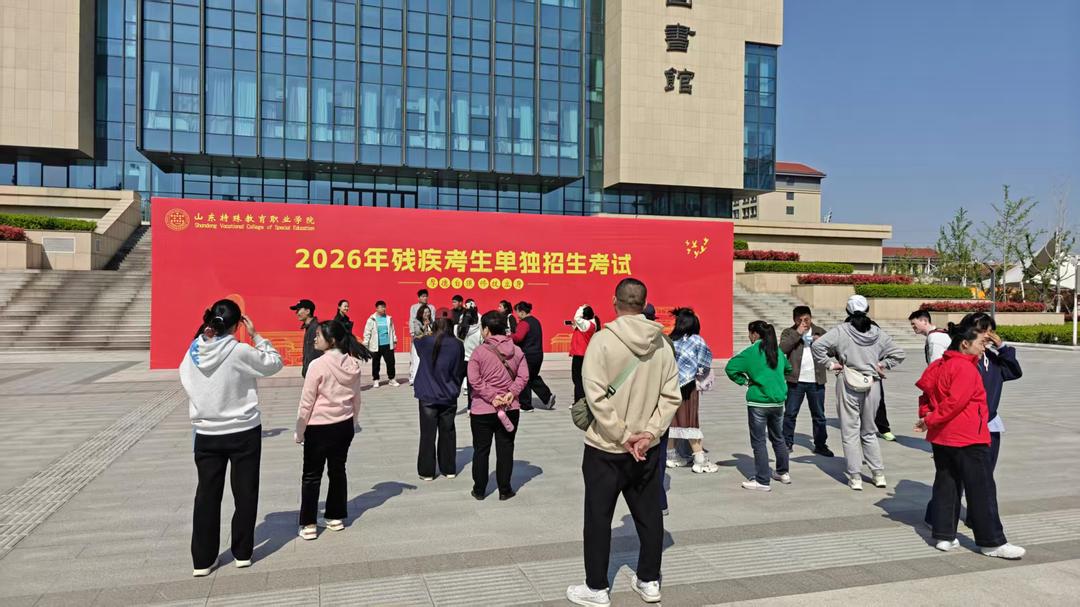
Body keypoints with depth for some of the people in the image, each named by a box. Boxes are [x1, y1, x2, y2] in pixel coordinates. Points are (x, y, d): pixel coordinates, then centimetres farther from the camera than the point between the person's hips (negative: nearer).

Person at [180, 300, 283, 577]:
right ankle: (243, 553, 21)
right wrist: (256, 335, -2)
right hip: (244, 433, -3)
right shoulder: (239, 352, -18)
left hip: (207, 434, 4)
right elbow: (274, 363, -7)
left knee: (207, 496, 12)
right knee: (245, 494, 11)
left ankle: (202, 560, 18)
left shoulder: (192, 353, -5)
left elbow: (187, 383, 2)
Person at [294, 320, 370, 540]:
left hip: (319, 428, -5)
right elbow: (356, 398, 8)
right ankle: (336, 517, 25)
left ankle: (308, 524, 11)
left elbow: (307, 402, -12)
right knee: (338, 471, 16)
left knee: (312, 475, 7)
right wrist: (354, 421, 20)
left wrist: (299, 431, -2)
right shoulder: (353, 363, -2)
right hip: (344, 426, 5)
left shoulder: (318, 364, -18)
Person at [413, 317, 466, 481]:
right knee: (447, 432, 13)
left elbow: (417, 342, 15)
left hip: (427, 396, -1)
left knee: (428, 434, 7)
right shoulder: (457, 346, -10)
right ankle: (449, 469, 22)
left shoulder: (425, 342, -11)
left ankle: (427, 471, 13)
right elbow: (461, 371, -1)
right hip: (449, 397, 1)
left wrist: (430, 335, 28)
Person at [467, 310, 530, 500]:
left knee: (481, 450, 11)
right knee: (505, 449, 11)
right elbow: (523, 376, -4)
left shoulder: (479, 351, -11)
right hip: (510, 408, 3)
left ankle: (479, 490, 20)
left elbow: (475, 380, -16)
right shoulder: (516, 351, 1)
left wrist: (491, 396, -13)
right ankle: (505, 489, 17)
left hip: (482, 410, -3)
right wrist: (512, 393, -10)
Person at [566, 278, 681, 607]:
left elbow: (596, 396, -20)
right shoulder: (662, 343, 0)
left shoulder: (603, 339, -15)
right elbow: (671, 395, -3)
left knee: (598, 518, 8)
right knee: (649, 515, 16)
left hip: (606, 448, -4)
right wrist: (648, 433, -7)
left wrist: (622, 436, -14)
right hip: (647, 448, 4)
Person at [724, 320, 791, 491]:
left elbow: (730, 368, -17)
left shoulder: (751, 352, -11)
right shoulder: (777, 350, 6)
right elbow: (788, 368, 24)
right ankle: (783, 472, 33)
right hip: (778, 401, 6)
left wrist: (744, 381, -5)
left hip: (758, 402, -6)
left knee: (758, 441, 1)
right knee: (778, 437, 22)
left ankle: (762, 481, 2)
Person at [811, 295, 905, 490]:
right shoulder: (878, 333, 4)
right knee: (869, 432, 19)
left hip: (848, 385, -4)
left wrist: (828, 364, -8)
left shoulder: (841, 331, -7)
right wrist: (883, 366, 10)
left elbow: (817, 345, -18)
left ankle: (855, 477, 4)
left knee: (850, 432, 3)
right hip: (872, 386, 4)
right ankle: (879, 473, 19)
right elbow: (898, 353, 7)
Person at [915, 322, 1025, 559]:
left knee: (945, 485, 12)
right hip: (968, 438, -8)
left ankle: (944, 536, 15)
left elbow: (927, 392, 11)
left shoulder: (939, 365, 11)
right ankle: (992, 542, 8)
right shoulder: (966, 368, -15)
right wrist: (930, 420, -13)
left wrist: (927, 416, -1)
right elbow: (954, 402, -21)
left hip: (941, 437, 9)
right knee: (982, 490, 1)